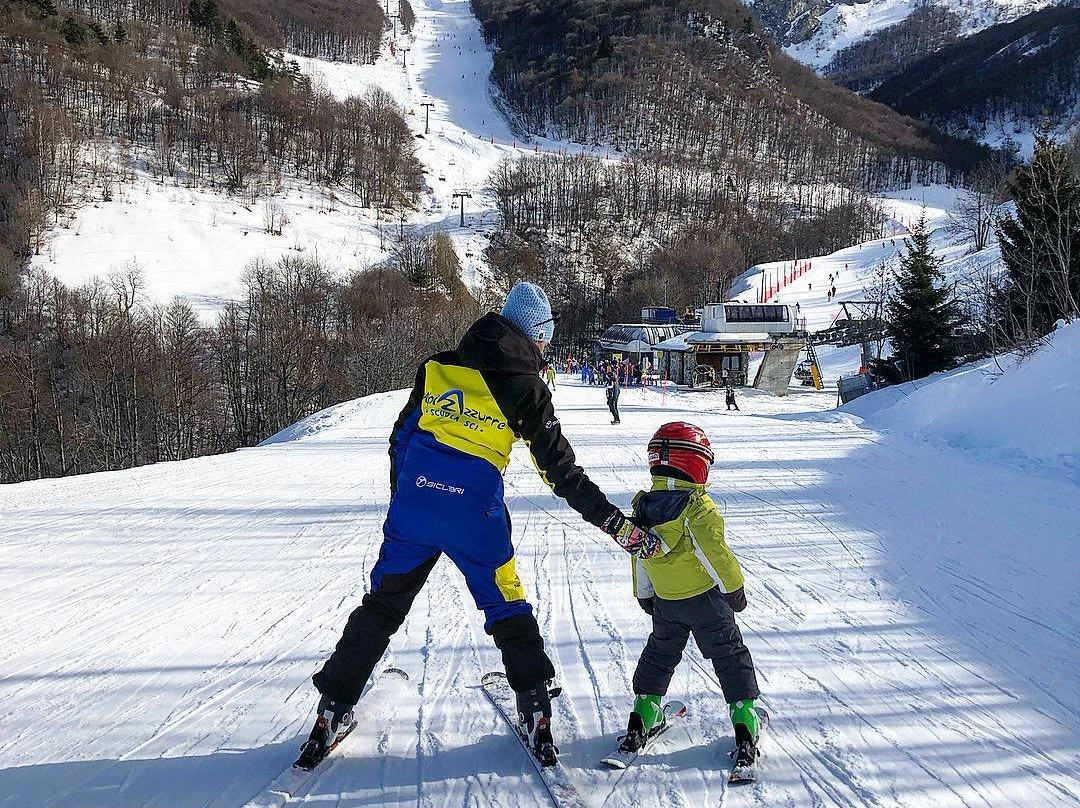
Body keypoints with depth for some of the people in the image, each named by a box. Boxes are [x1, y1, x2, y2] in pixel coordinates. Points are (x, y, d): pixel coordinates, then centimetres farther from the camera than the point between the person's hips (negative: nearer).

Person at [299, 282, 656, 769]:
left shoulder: (437, 367, 9)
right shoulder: (526, 388, -1)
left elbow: (401, 439, 14)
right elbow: (563, 473, -3)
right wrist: (621, 527, 2)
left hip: (412, 510, 3)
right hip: (475, 517, -3)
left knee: (381, 607, 16)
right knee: (507, 611, 16)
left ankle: (332, 714, 18)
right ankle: (536, 713, 15)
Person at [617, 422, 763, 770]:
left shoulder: (643, 508, -1)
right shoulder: (697, 506, -20)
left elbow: (639, 556, 8)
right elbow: (715, 552, -18)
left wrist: (644, 596, 21)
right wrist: (735, 588, -4)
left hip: (664, 602, 5)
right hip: (705, 598, -5)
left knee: (659, 654, 21)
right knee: (729, 655, 7)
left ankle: (643, 718, 20)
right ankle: (744, 720, 5)